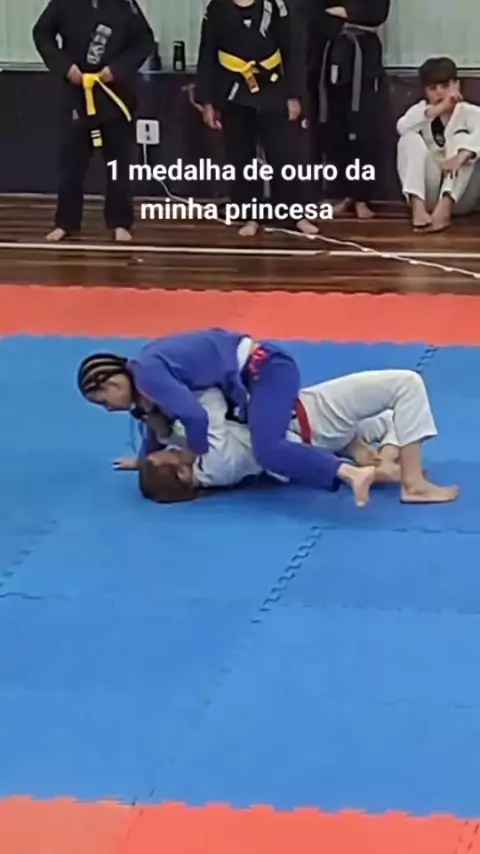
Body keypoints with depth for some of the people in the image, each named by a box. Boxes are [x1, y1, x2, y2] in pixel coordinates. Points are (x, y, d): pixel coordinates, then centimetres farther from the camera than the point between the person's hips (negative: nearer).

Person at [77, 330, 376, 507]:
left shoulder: (147, 375, -20)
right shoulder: (147, 367, 10)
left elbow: (196, 416, -24)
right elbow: (162, 418, 24)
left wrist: (195, 455, -7)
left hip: (264, 370, -11)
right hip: (256, 371, 11)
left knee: (268, 450, -31)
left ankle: (351, 473, -42)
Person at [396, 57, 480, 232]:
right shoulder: (421, 111, 9)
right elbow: (403, 127, -15)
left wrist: (460, 157, -44)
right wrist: (440, 108, -23)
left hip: (460, 197, -2)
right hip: (429, 193, 2)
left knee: (462, 138, -23)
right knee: (410, 139, -17)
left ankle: (444, 207, -42)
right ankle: (417, 206, -37)